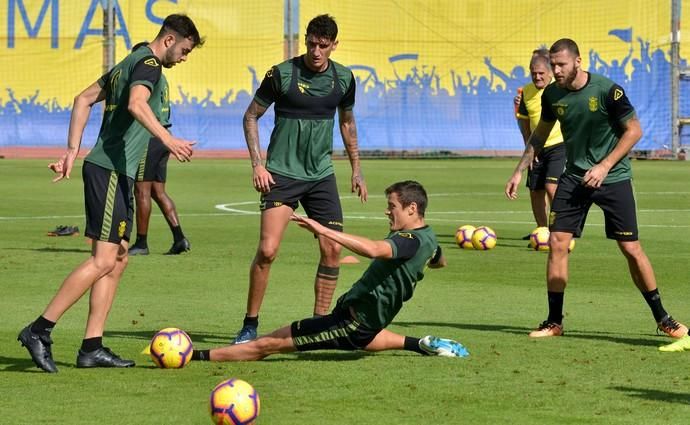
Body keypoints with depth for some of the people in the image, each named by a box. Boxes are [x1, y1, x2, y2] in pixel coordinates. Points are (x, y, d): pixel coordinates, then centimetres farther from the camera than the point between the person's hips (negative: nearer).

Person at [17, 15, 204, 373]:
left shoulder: (129, 63, 21)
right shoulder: (148, 64, -9)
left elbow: (84, 100, 24)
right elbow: (136, 104, -28)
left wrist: (72, 151, 20)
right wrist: (168, 139, -39)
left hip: (115, 172, 10)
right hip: (110, 171, -10)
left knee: (118, 260, 10)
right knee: (103, 260, -12)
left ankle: (92, 348, 8)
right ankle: (39, 331, -13)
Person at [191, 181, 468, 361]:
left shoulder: (411, 240, -24)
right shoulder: (429, 239, 5)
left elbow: (373, 249, -45)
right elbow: (439, 262, 30)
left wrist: (324, 231, -46)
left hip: (352, 323, -10)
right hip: (369, 321, 10)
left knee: (269, 344, -11)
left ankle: (196, 356, -12)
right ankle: (420, 345, 28)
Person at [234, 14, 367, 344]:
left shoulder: (343, 78, 3)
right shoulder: (282, 74, -9)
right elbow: (251, 116, 0)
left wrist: (356, 170, 19)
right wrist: (257, 164, -9)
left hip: (321, 175, 4)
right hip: (281, 174, -4)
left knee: (332, 251, -2)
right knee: (267, 250, -14)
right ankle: (250, 325, -1)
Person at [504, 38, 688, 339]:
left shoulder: (607, 90, -17)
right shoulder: (552, 94, -1)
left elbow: (634, 131, -11)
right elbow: (540, 134, 16)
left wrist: (604, 167, -17)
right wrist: (519, 171, 12)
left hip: (613, 178, -4)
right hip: (574, 177, 4)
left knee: (631, 249, -3)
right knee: (557, 243, -6)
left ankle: (663, 319, 12)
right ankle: (554, 322, 5)